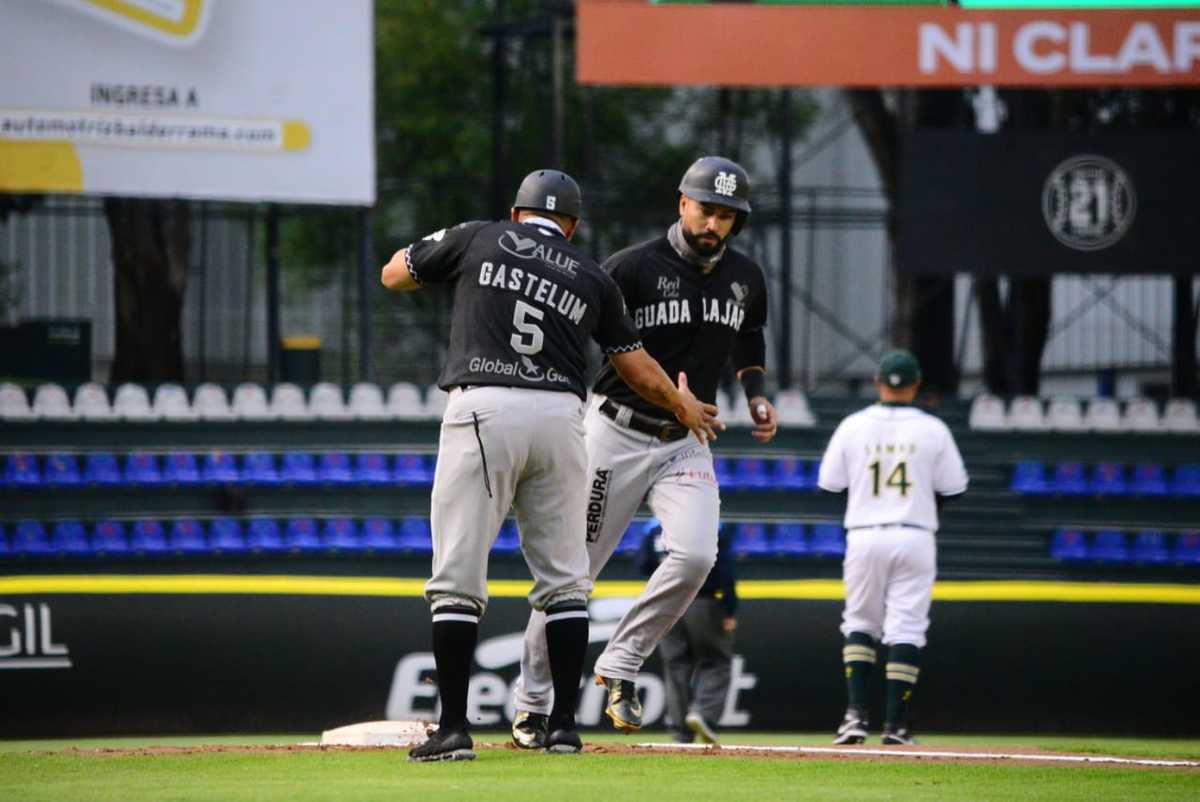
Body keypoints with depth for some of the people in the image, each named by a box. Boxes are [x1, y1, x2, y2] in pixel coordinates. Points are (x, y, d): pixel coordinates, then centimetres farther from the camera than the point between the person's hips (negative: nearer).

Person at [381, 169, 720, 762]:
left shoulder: (478, 239, 10)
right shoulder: (593, 279, 16)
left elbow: (393, 274, 22)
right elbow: (640, 370, 23)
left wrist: (442, 247, 40)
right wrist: (683, 407, 42)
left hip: (482, 409, -2)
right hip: (560, 418, 2)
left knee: (458, 575, -1)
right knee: (563, 578, 12)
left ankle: (453, 729, -6)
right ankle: (563, 726, 9)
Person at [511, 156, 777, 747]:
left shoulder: (744, 278, 6)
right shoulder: (635, 267, -11)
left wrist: (756, 395, 9)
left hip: (686, 442, 4)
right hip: (617, 435, -4)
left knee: (695, 554, -21)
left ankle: (619, 668, -4)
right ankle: (532, 703, 12)